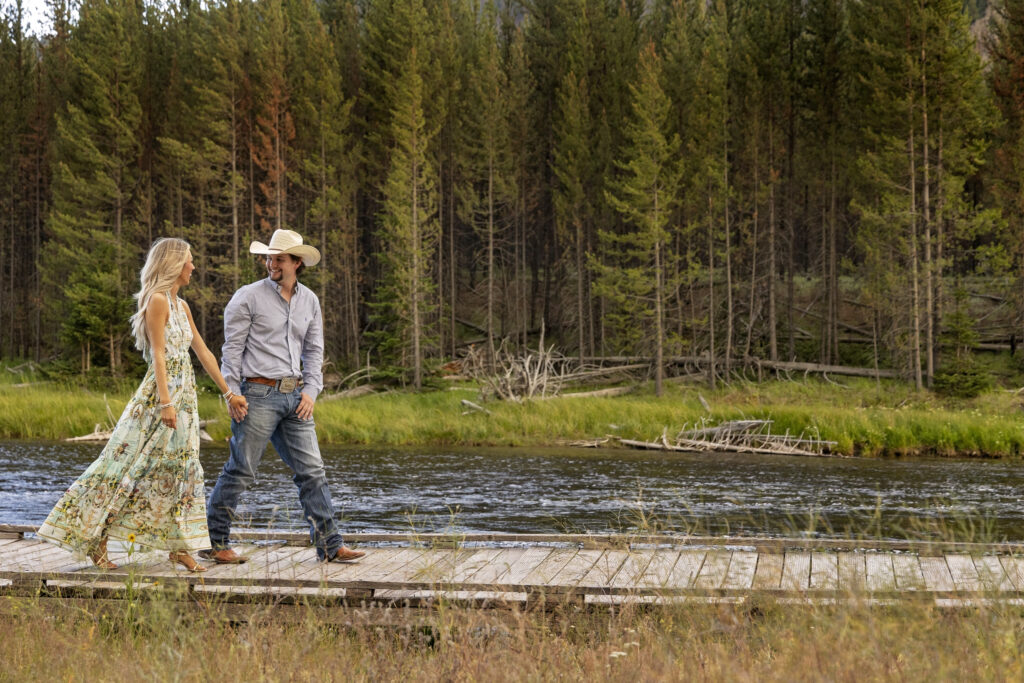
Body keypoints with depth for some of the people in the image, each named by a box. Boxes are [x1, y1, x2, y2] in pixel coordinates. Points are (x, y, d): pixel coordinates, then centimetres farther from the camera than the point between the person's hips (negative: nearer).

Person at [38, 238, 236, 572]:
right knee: (128, 463, -7)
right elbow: (158, 355, -16)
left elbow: (202, 352, 19)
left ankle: (179, 546, 11)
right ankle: (94, 539, -1)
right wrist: (166, 403, -21)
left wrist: (228, 391, 20)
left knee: (180, 469, 7)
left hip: (184, 394, 9)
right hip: (160, 394, -9)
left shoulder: (181, 305, 15)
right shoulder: (157, 301, -10)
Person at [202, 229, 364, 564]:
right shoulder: (248, 297, -3)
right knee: (240, 470, -3)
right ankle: (214, 542, 8)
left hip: (296, 396, 5)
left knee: (311, 470, 2)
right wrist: (233, 393, -10)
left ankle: (330, 545, 3)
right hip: (259, 394, -5)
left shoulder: (310, 300, 13)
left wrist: (311, 390, 4)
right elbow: (232, 348, -4)